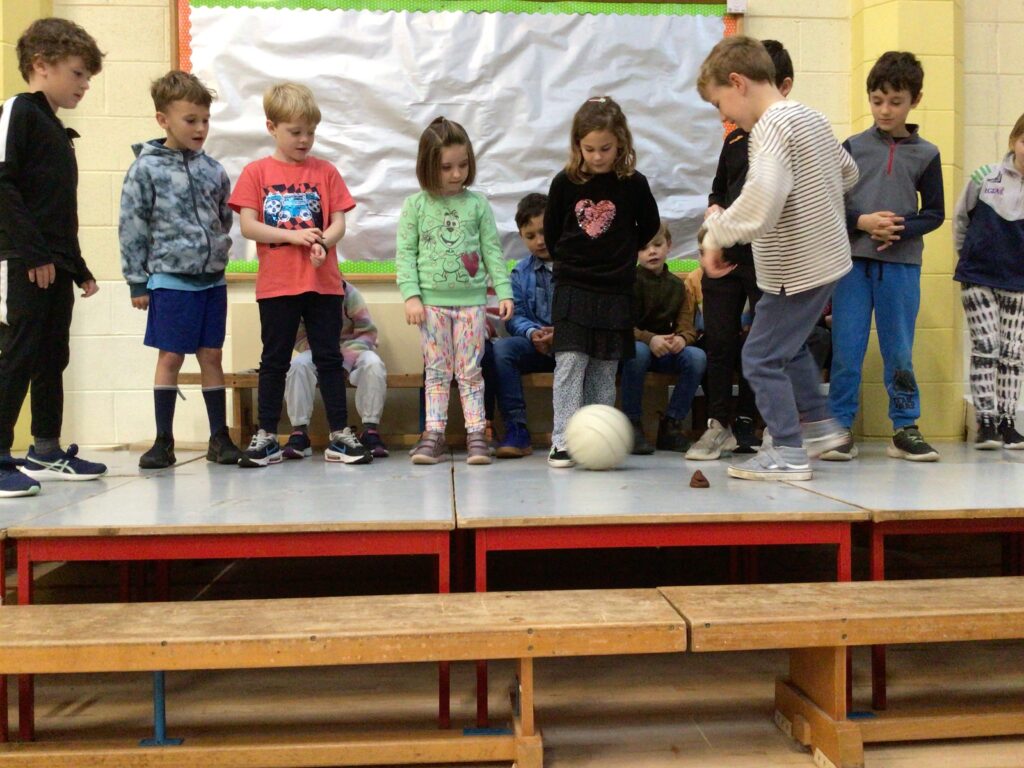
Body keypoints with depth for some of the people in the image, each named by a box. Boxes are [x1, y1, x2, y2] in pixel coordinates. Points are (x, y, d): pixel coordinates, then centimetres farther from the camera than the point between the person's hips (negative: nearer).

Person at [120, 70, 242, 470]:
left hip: (212, 278, 4)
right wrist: (137, 282, -5)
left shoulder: (213, 170, 8)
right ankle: (163, 441, 11)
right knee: (170, 358, 1)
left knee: (212, 356, 8)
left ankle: (219, 437, 16)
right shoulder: (146, 169, -4)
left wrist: (216, 252, 10)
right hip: (170, 278, -4)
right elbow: (132, 227, -4)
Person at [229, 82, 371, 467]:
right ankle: (267, 437, 16)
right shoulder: (256, 172, 2)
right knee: (274, 360, 7)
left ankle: (340, 436, 12)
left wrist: (323, 242, -19)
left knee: (329, 357, 6)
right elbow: (248, 226, -4)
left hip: (323, 282, 1)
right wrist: (293, 235, -16)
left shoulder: (325, 171, 7)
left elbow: (339, 221, 3)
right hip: (276, 284, -1)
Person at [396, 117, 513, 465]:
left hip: (471, 299, 0)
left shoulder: (477, 204, 4)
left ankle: (476, 435, 8)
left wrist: (504, 292, -1)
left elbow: (492, 251, 5)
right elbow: (405, 253, 0)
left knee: (470, 370, 4)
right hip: (432, 301, 0)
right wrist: (411, 295, -9)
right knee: (436, 371, 5)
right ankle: (433, 435, 9)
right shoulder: (416, 205, 1)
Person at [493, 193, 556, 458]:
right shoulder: (521, 272, 13)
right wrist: (532, 333, -16)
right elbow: (515, 317, 6)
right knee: (501, 348, -26)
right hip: (536, 346, 3)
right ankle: (516, 430, -25)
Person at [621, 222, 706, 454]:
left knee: (697, 357, -25)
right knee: (638, 351, -39)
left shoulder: (677, 285, 9)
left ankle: (671, 424, -11)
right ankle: (632, 424, -23)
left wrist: (682, 338, -22)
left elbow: (687, 325, 3)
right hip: (632, 345, -4)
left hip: (666, 350, 4)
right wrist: (649, 339, -30)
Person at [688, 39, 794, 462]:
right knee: (719, 340, 6)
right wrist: (715, 210, 2)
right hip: (724, 253, 5)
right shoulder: (736, 137, 15)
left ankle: (747, 424, 14)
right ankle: (719, 423, 17)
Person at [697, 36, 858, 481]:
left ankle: (787, 454, 5)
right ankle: (820, 425, 35)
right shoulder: (810, 117, 10)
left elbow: (763, 197, -37)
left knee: (761, 357, -1)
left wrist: (717, 234, -28)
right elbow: (847, 173, 23)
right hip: (826, 258, 10)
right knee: (789, 345, 25)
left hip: (796, 271, -10)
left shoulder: (771, 128, -20)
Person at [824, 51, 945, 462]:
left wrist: (899, 231, -11)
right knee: (846, 350, 0)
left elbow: (935, 212, 6)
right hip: (853, 260, 0)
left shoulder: (926, 154, 6)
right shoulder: (853, 147, 5)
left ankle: (904, 428, 18)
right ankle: (840, 427, 9)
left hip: (901, 264, 1)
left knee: (899, 351, 8)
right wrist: (862, 222, -12)